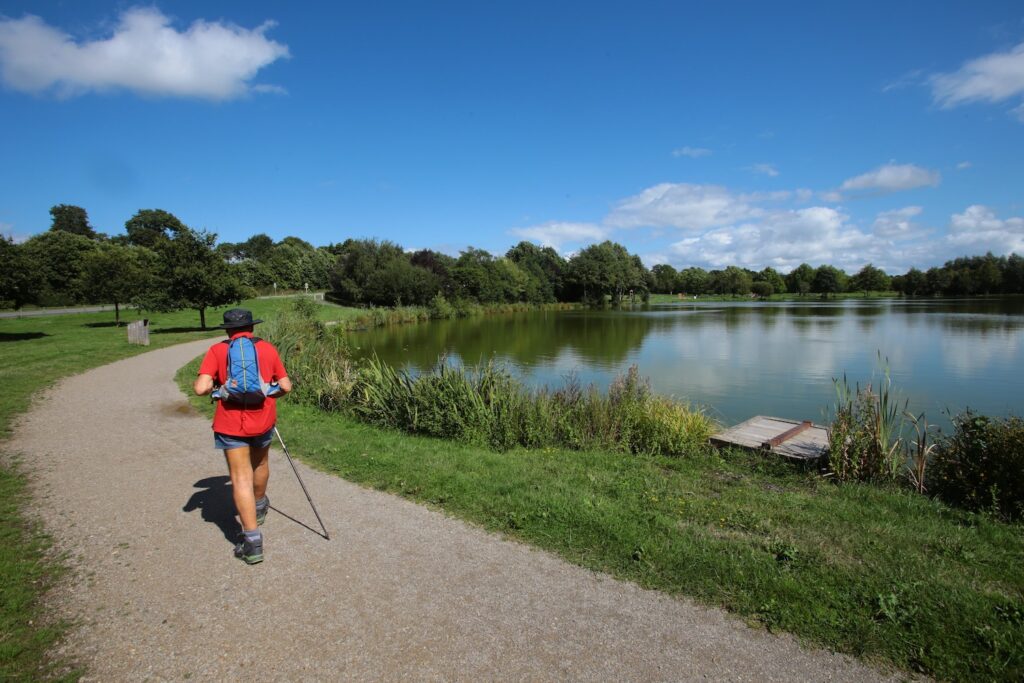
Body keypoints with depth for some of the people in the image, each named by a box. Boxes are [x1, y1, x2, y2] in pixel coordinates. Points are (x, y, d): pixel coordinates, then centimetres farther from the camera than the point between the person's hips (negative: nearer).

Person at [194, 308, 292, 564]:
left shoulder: (217, 351, -3)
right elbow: (285, 386, 1)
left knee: (241, 478, 1)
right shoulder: (268, 348, 2)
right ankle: (259, 506, 51)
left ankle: (252, 539, -4)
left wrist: (215, 386, 8)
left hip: (231, 424, -2)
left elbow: (200, 388, -13)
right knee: (260, 463, 27)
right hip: (263, 419, 3)